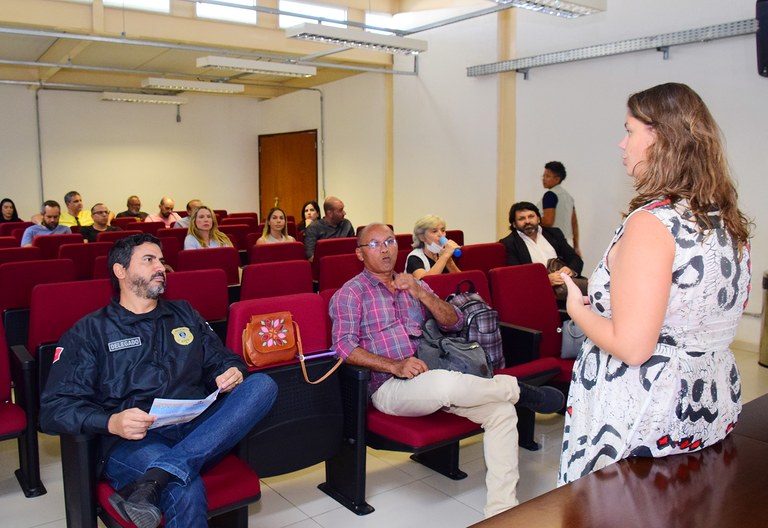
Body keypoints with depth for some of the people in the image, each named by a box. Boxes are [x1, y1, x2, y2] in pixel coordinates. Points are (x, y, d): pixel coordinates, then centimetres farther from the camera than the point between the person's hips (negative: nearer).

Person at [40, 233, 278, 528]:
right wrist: (111, 422, -18)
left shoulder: (184, 314, 24)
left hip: (198, 429, 6)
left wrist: (233, 372, 0)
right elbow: (54, 407, 2)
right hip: (132, 442, -6)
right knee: (186, 489, -41)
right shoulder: (89, 332, 11)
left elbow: (220, 359, 26)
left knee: (262, 385, -26)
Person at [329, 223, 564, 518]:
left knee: (501, 410, -14)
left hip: (431, 379, 6)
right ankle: (514, 388, -6)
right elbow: (344, 346, -11)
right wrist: (395, 366, -22)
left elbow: (455, 322, 11)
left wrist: (421, 293, -5)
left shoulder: (413, 286, 19)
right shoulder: (351, 293, 3)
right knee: (445, 383, -36)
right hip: (388, 387, -6)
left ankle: (501, 510, -9)